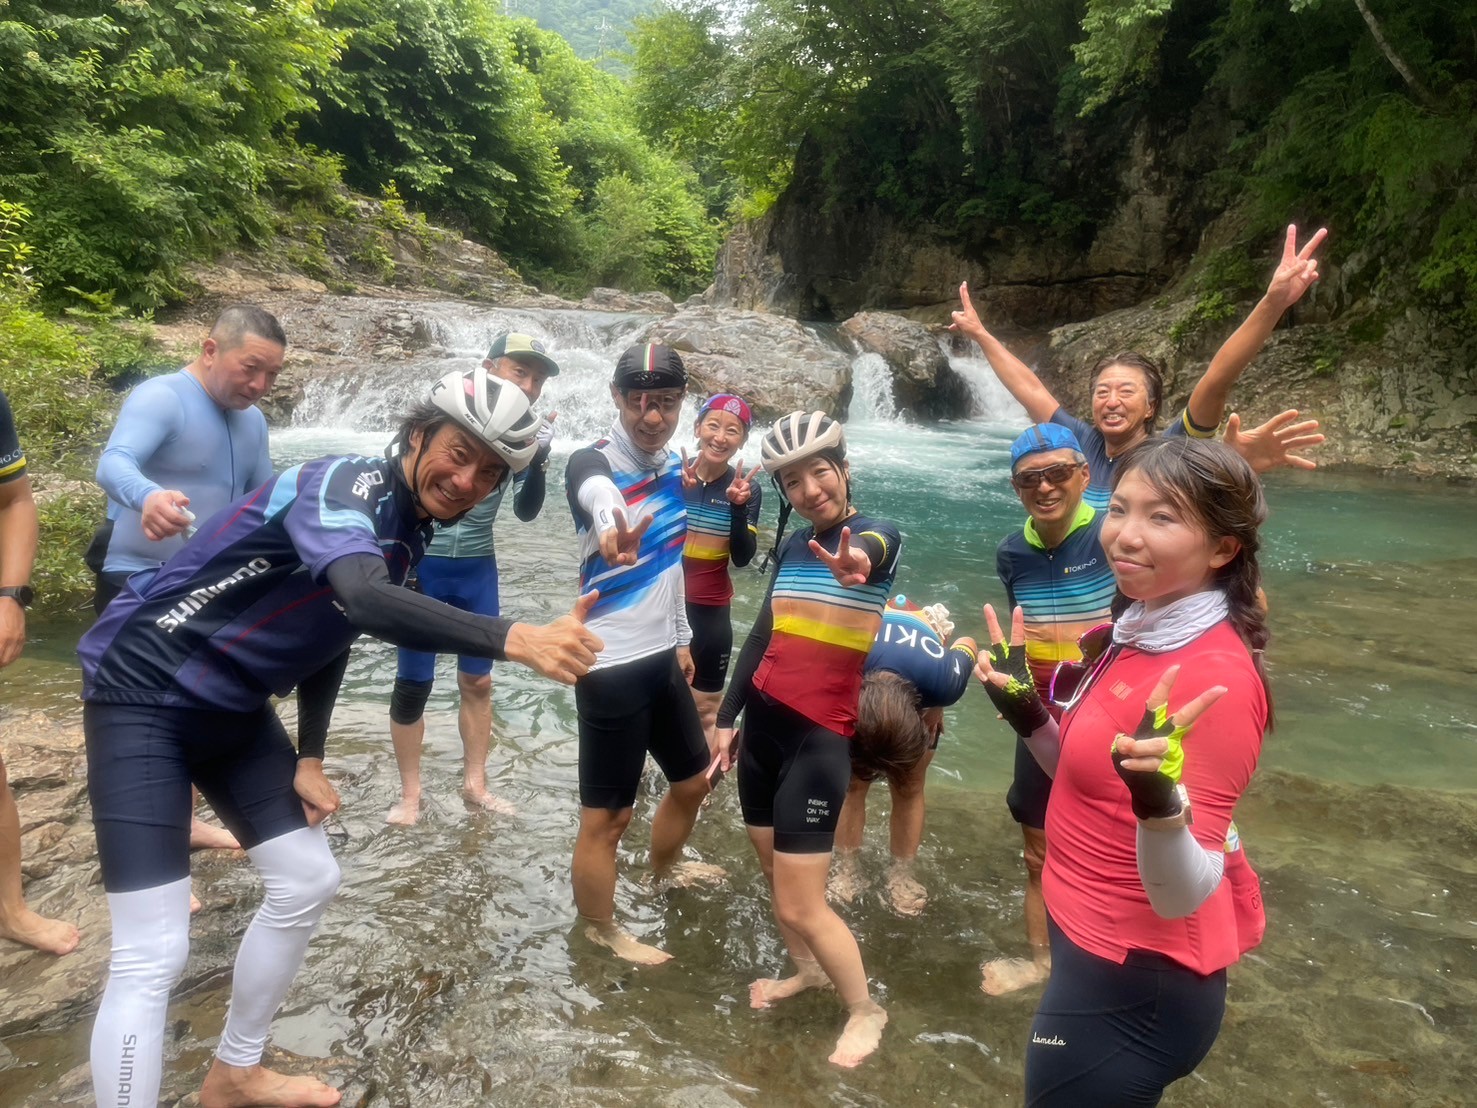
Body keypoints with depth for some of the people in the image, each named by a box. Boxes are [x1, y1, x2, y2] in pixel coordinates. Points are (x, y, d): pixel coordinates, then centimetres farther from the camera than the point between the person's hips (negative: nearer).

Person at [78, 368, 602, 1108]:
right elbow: (365, 601, -45)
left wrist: (309, 757, 8)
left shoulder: (406, 531, 4)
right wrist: (516, 640, -55)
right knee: (152, 954, -12)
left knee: (308, 882, 13)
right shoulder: (345, 485, -24)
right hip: (144, 690, -9)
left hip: (231, 709, 9)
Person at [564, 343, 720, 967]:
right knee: (607, 814, 2)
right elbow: (599, 497, -44)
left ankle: (665, 868, 50)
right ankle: (601, 931, 25)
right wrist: (614, 535, -66)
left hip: (661, 657, 8)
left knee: (694, 778, 23)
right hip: (610, 666, -8)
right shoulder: (592, 465, -17)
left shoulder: (674, 467, 6)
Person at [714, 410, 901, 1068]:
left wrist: (856, 564, -61)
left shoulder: (877, 535, -11)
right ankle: (807, 970, 42)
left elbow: (870, 553, -37)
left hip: (819, 736, -6)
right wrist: (726, 717, 14)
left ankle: (865, 1009, 20)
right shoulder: (792, 547, 7)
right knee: (772, 871, 18)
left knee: (800, 904, -3)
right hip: (762, 723, 6)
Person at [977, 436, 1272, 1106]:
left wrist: (1159, 798, -45)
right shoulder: (1141, 633, 1)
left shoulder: (1217, 677, -26)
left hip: (1136, 978, -9)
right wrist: (1024, 711, 0)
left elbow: (1184, 896, -27)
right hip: (1099, 948, 9)